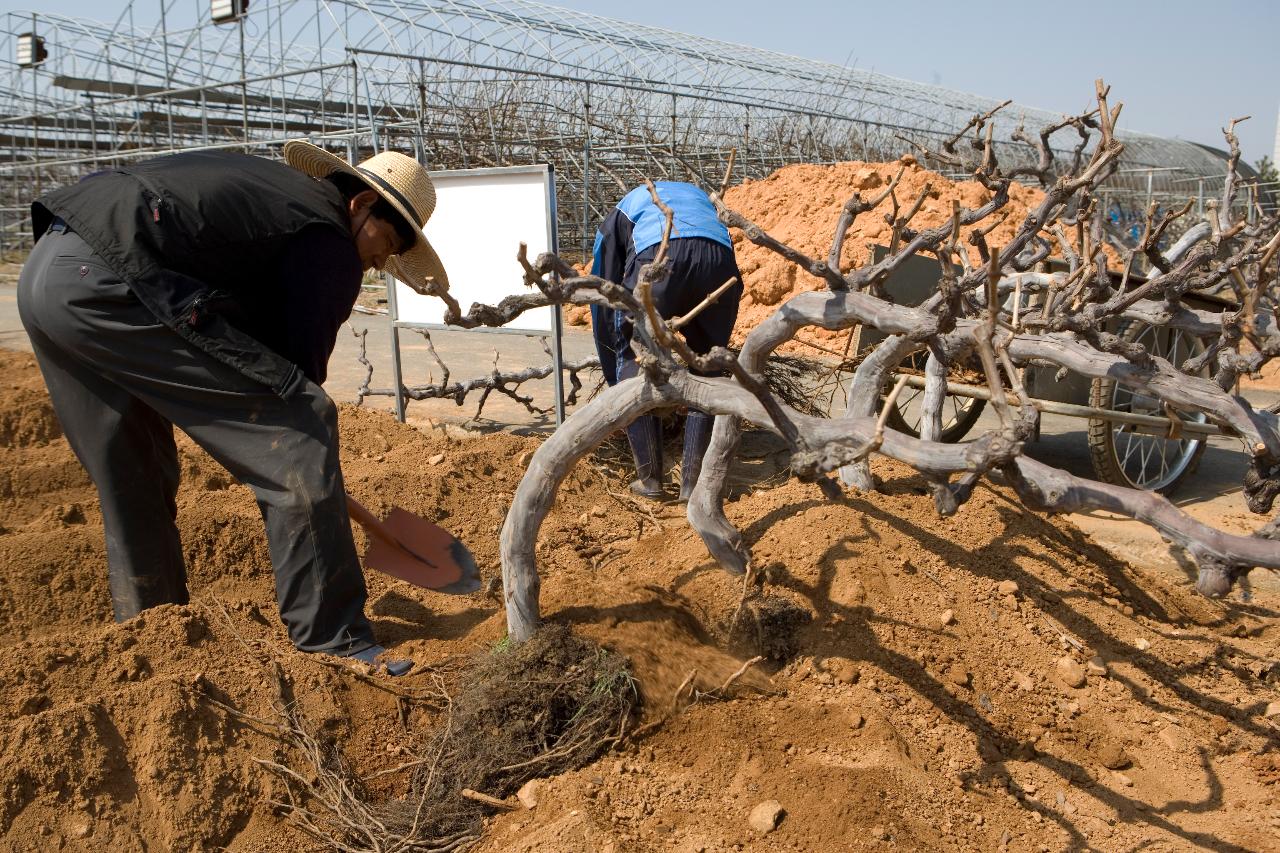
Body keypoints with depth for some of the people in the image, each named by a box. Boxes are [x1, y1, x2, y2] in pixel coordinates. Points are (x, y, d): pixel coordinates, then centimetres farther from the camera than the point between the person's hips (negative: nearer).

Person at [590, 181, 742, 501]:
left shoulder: (617, 217, 36)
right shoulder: (698, 196, 45)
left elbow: (602, 302, 33)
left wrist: (613, 380, 40)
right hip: (721, 259, 3)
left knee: (632, 360, 17)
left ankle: (650, 478, 14)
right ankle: (694, 481, 17)